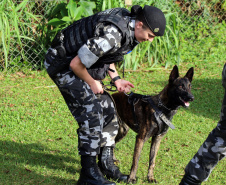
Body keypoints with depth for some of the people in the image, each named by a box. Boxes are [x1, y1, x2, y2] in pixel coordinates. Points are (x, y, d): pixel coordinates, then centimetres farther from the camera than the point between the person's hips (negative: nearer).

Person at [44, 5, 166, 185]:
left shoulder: (126, 22, -2)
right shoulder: (113, 35, -34)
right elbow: (76, 64, -29)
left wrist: (116, 79, 5)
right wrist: (92, 83, -11)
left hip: (83, 66, 10)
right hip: (64, 64, -10)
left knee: (108, 110, 8)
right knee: (92, 112, -16)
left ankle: (106, 165, 17)